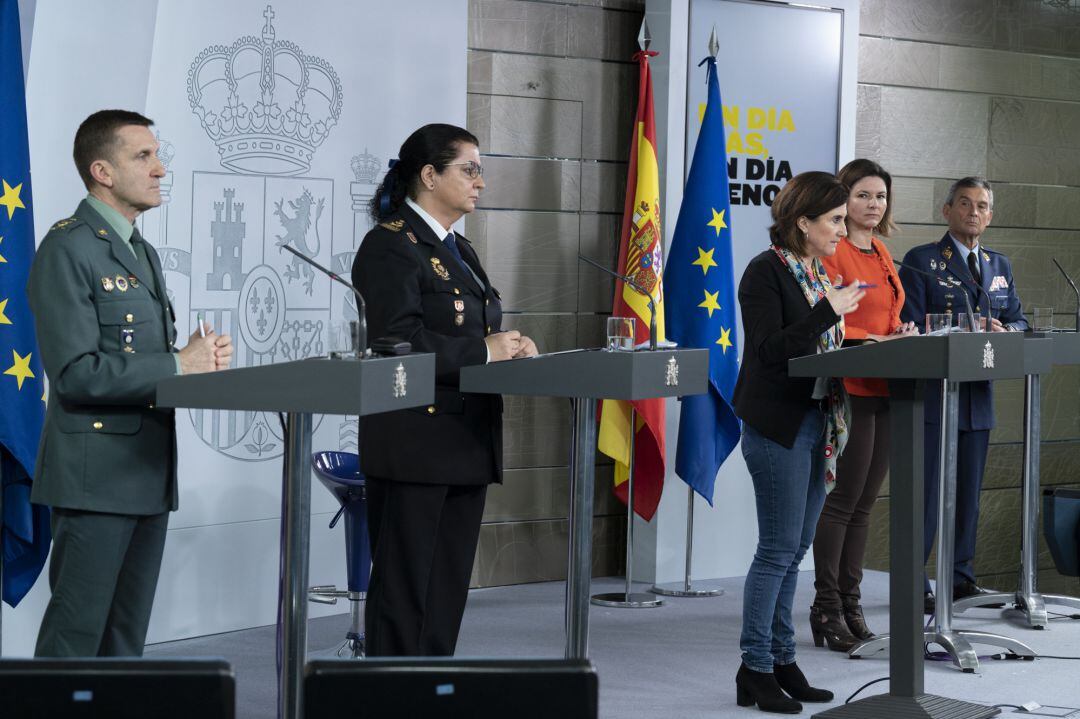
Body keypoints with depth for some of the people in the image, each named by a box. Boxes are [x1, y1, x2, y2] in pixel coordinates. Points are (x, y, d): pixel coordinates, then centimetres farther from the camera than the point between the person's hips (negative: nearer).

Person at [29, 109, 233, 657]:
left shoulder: (143, 254, 19)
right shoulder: (68, 250, -10)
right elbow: (76, 373, -20)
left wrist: (204, 356, 4)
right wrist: (178, 365, -16)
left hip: (148, 475, 9)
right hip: (95, 478, -9)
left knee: (126, 639, 12)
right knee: (75, 637, -5)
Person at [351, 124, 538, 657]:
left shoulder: (459, 251, 19)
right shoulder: (391, 246, -11)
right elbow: (399, 342, -22)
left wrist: (509, 346, 3)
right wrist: (483, 350, -18)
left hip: (466, 446, 9)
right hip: (415, 447, -9)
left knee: (448, 591, 12)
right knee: (404, 591, -3)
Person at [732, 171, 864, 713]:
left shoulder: (818, 273, 14)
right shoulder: (766, 272, -11)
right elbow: (768, 350, -19)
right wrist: (828, 312, -21)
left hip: (816, 422, 8)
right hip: (778, 426, -8)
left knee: (794, 548, 11)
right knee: (779, 547, -6)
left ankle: (781, 659, 18)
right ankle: (755, 670, 1)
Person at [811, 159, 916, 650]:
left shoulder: (882, 254, 16)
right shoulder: (832, 252, -10)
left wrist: (901, 333, 3)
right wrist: (877, 340, -21)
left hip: (884, 388, 8)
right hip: (849, 388, -8)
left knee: (864, 501, 11)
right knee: (843, 500, -5)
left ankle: (849, 602, 17)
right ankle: (827, 608, 2)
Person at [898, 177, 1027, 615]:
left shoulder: (999, 266, 16)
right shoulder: (920, 261, -2)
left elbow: (1018, 319, 15)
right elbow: (911, 328, -10)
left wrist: (1005, 331, -9)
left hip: (978, 396, 6)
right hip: (932, 393, -6)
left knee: (968, 492, 12)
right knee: (925, 492, -5)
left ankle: (961, 578, 20)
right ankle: (913, 584, 0)